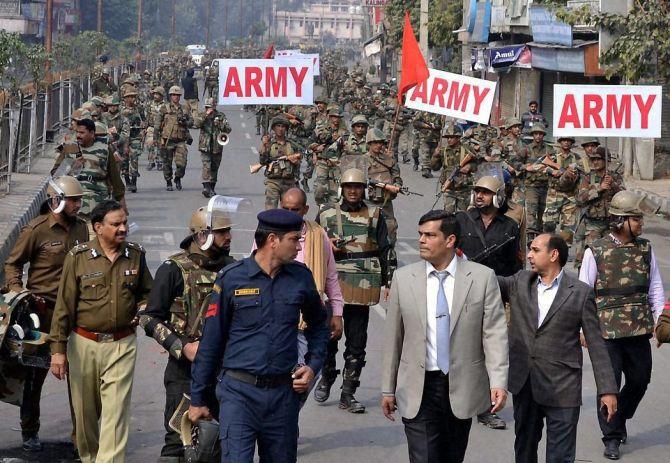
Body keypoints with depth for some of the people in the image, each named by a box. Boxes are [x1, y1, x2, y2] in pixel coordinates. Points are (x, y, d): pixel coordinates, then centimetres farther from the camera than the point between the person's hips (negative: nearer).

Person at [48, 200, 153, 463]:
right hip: (84, 344, -1)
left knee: (115, 410, -9)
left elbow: (146, 291, 22)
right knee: (85, 410, 11)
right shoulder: (78, 257, -5)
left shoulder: (136, 255, 4)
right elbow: (64, 306, -4)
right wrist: (58, 349, -6)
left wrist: (144, 308, -1)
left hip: (122, 345, 1)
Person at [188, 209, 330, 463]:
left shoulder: (301, 277, 5)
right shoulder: (231, 278, -6)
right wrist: (197, 399, 2)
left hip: (284, 392, 4)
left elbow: (318, 325, 22)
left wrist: (313, 365, 6)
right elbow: (211, 341, 0)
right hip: (239, 392, -4)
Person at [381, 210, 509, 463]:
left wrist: (498, 382, -15)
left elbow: (494, 333, -5)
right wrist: (388, 389, 7)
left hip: (463, 387, 0)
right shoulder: (403, 278, 2)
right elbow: (393, 337, 6)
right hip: (419, 388, 0)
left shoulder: (482, 277, -3)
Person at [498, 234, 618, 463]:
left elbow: (596, 344, -3)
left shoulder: (580, 293, -4)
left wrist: (607, 390, -6)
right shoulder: (519, 282, 8)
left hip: (562, 389, -4)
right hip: (523, 385, 4)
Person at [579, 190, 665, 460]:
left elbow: (655, 287, 12)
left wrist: (659, 319, 3)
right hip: (607, 330, -4)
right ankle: (612, 437, 13)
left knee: (640, 379, 11)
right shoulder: (596, 251, -6)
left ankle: (619, 419, 36)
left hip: (639, 329, 4)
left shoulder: (645, 249, 6)